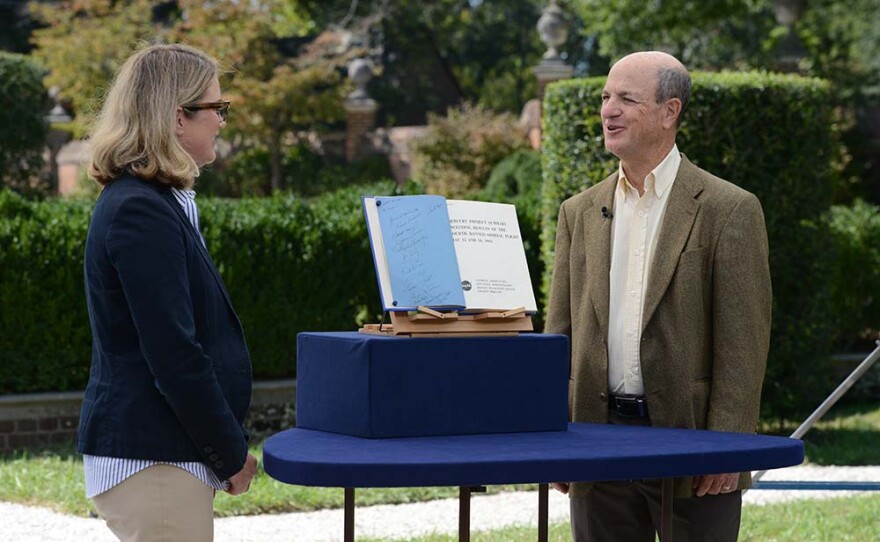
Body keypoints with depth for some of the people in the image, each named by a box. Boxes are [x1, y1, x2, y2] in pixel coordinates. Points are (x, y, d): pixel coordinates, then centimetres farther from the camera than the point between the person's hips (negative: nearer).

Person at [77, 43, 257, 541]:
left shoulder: (151, 202, 14)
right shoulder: (141, 213, -17)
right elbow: (173, 354, -20)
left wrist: (230, 443, 17)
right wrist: (232, 454, -12)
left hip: (157, 450, 10)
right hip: (152, 460, -10)